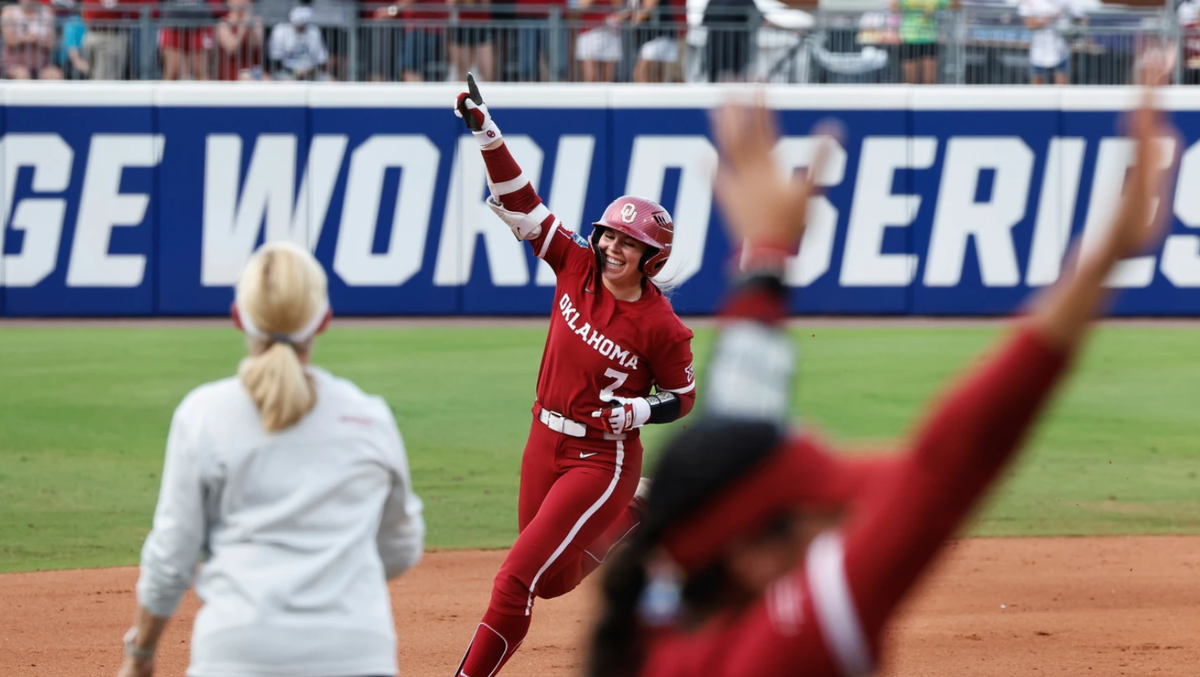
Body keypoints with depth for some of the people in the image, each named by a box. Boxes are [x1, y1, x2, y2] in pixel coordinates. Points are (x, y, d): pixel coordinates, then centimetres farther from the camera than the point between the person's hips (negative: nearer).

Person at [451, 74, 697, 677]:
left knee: (519, 578, -14)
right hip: (546, 442, 6)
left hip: (604, 458, -6)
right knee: (554, 581, 20)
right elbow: (520, 206, -6)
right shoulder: (578, 268, -5)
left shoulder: (662, 328, -17)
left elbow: (683, 397, -2)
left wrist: (641, 411, -23)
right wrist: (487, 134, -15)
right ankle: (636, 510, 44)